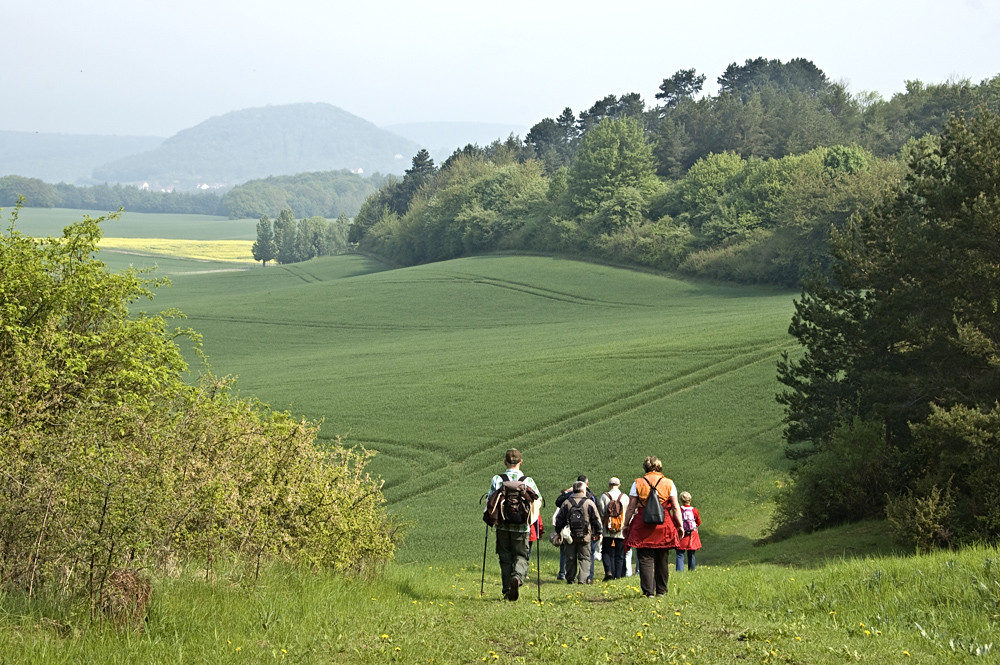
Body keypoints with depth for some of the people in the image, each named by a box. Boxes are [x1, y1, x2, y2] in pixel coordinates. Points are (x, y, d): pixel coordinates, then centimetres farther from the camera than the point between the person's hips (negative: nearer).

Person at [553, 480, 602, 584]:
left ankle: (570, 579, 12)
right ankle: (582, 578, -8)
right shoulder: (589, 503, -2)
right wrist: (598, 533, 11)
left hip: (570, 537, 2)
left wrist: (558, 532, 17)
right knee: (584, 558, 4)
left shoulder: (566, 503, 3)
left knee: (570, 558, 10)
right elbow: (596, 519, 1)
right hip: (585, 537, -2)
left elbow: (559, 519, 7)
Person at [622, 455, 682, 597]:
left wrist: (626, 525, 8)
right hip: (664, 527, 1)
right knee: (662, 560, 13)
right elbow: (675, 508, 1)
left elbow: (631, 508, 0)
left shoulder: (638, 483, 0)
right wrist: (679, 526, 8)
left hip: (642, 527, -1)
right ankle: (661, 590, 19)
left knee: (645, 560, -1)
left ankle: (648, 591, -11)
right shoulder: (668, 483, 3)